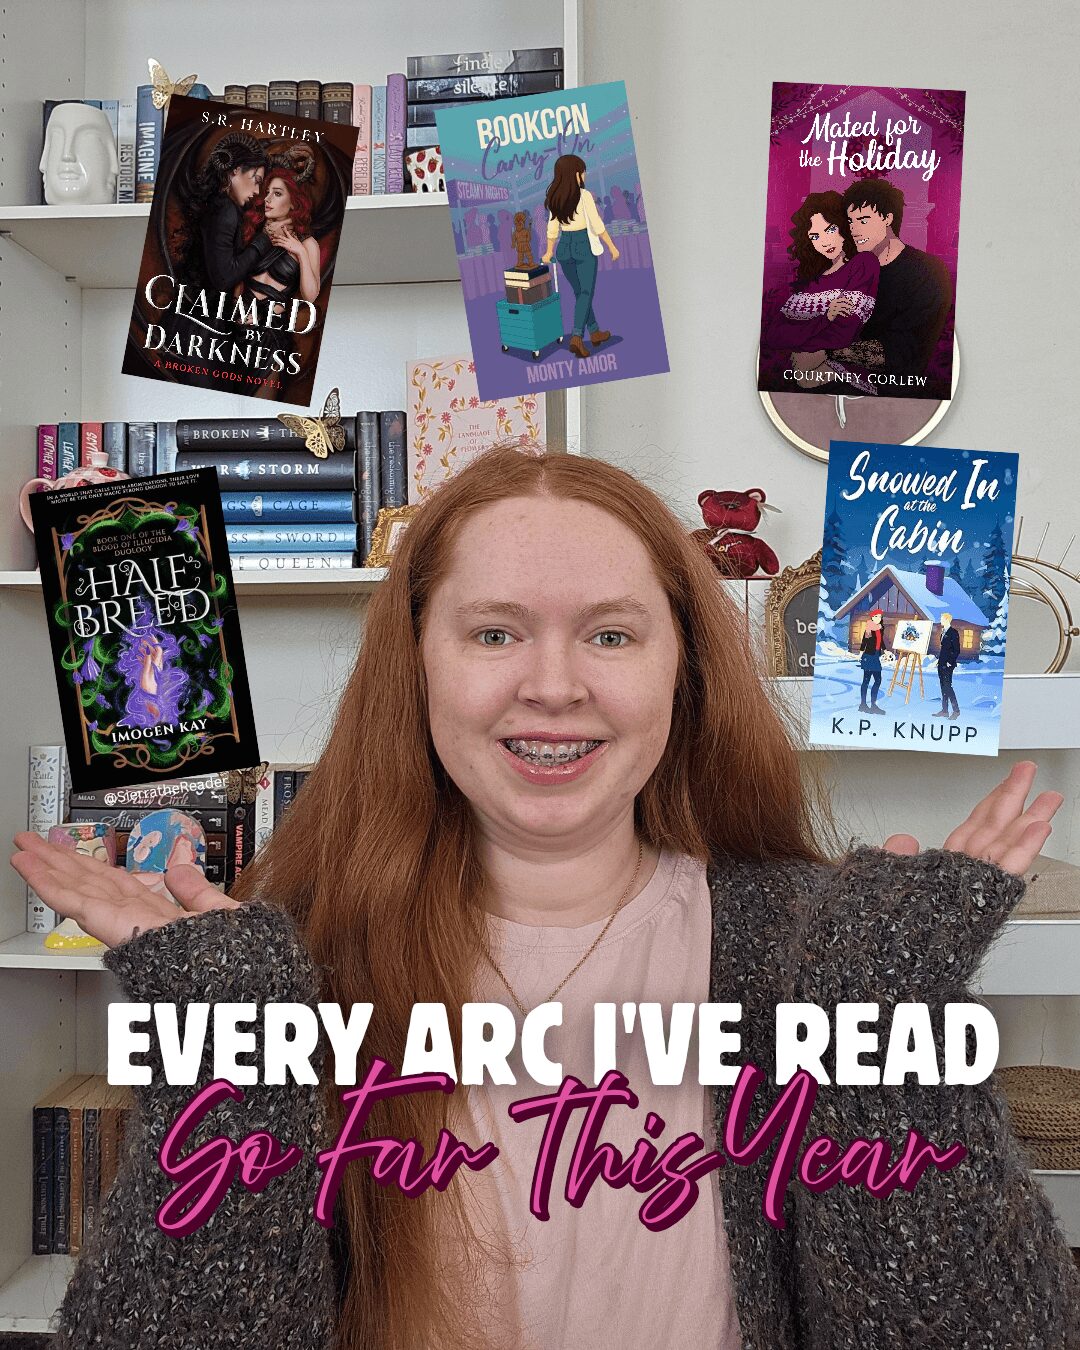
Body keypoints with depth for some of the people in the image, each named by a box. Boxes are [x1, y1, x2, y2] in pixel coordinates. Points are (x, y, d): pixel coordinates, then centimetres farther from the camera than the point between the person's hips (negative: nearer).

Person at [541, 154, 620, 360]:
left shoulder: (555, 198, 3)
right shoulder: (584, 195, -12)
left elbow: (552, 228, 10)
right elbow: (597, 225, -13)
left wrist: (549, 252, 20)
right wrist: (612, 246, -6)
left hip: (564, 248, 6)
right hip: (584, 246, -6)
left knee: (579, 292, 17)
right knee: (586, 293, -4)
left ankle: (595, 332, 27)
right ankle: (577, 336, -22)